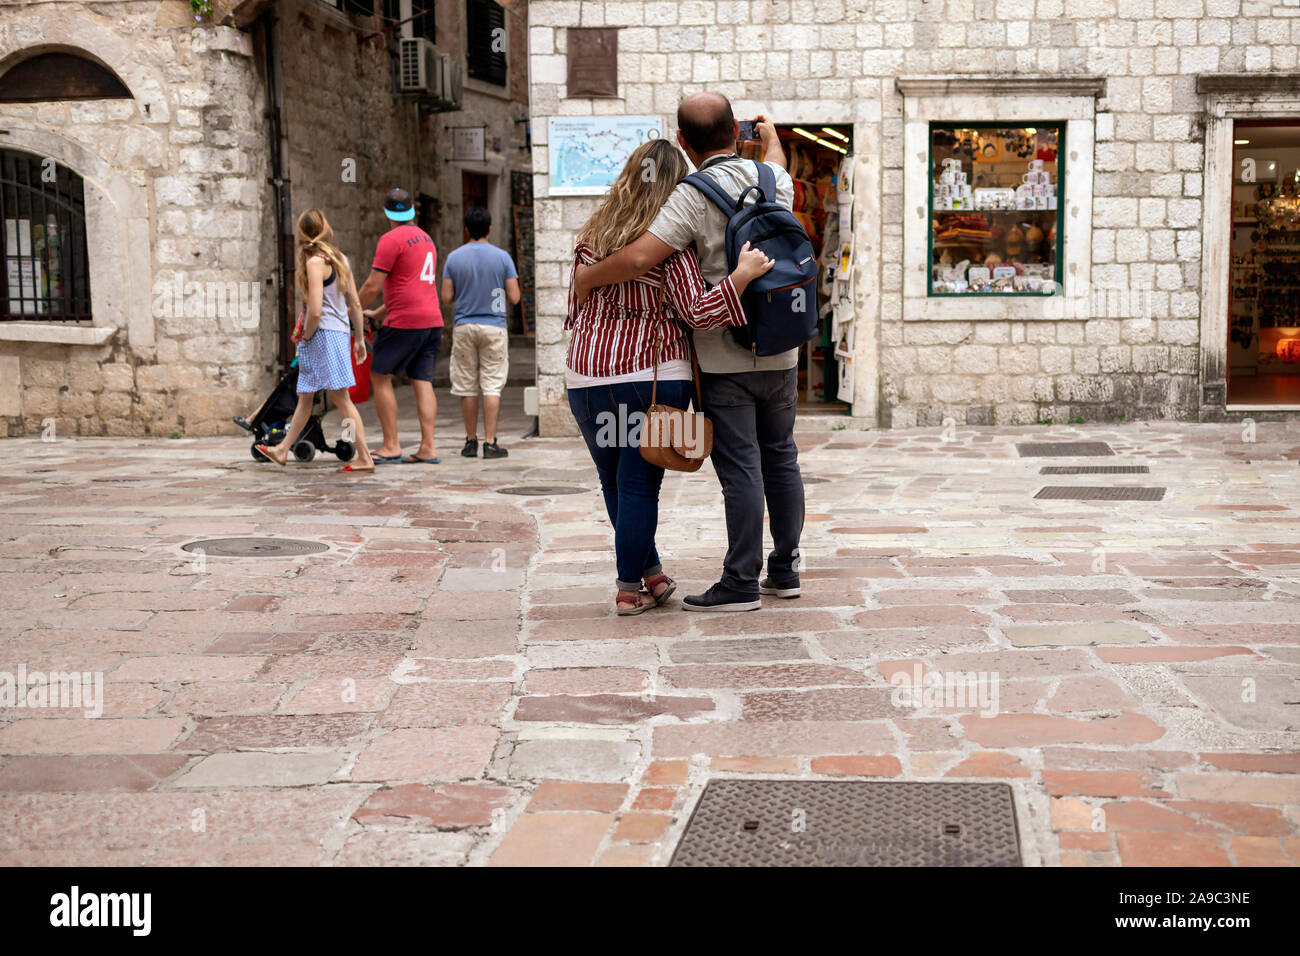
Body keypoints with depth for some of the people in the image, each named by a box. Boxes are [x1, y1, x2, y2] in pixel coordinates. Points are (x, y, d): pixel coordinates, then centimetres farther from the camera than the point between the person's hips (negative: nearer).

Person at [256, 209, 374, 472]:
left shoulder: (315, 262, -13)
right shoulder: (340, 259, 11)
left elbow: (315, 311, -19)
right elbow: (355, 304, 13)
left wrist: (306, 337, -3)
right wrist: (359, 338, 19)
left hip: (324, 333, -9)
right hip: (341, 331, 9)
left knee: (340, 397, -7)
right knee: (305, 396, 17)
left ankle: (364, 458, -7)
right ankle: (283, 450, 27)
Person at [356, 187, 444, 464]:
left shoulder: (391, 239, -8)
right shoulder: (426, 238, 19)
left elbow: (372, 286, -11)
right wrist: (379, 314, 28)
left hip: (405, 322, -8)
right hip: (432, 319, 8)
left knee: (380, 377, 2)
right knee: (422, 381, 5)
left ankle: (391, 445, -2)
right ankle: (428, 447, -1)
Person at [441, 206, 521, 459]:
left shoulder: (454, 258, 0)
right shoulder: (502, 257, -4)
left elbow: (447, 297, -1)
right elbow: (514, 297, -4)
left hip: (463, 327, 2)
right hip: (493, 327, -1)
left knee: (467, 387, 7)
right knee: (492, 386, -1)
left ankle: (471, 441, 11)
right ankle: (490, 443, -6)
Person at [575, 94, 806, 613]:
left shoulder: (693, 196, -14)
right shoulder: (774, 180, 5)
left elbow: (638, 258, -22)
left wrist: (587, 278, -4)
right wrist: (770, 134, 52)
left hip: (726, 357, -6)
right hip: (780, 351, 6)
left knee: (740, 467, -5)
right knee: (780, 458, 15)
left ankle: (741, 584, -1)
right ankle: (785, 570, 23)